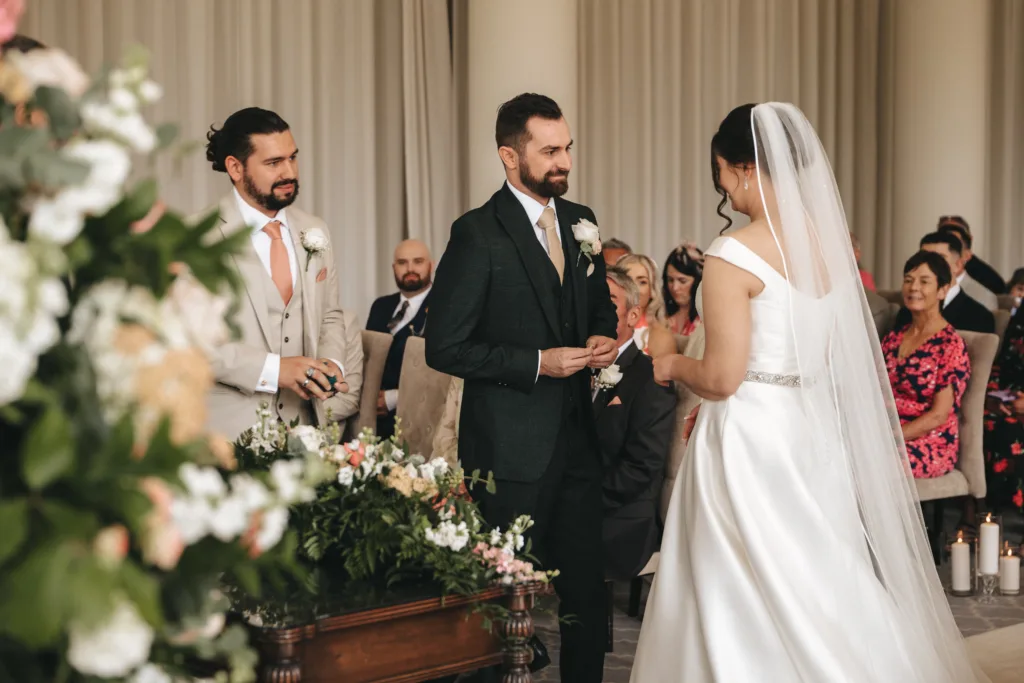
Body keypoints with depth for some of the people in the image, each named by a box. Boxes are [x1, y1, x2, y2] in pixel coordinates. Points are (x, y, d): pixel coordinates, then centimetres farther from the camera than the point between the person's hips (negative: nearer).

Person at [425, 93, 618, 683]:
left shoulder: (581, 221, 8)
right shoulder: (478, 234, -11)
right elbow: (445, 347, -13)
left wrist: (603, 337, 0)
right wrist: (537, 363, -18)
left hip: (577, 436, 6)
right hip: (512, 446, -6)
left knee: (587, 586, 11)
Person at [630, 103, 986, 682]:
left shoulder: (734, 255, -18)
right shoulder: (830, 239, 4)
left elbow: (723, 378, -19)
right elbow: (838, 351, 12)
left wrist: (674, 365, 1)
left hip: (750, 438, -7)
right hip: (814, 429, 7)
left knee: (748, 599, 5)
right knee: (818, 580, 18)